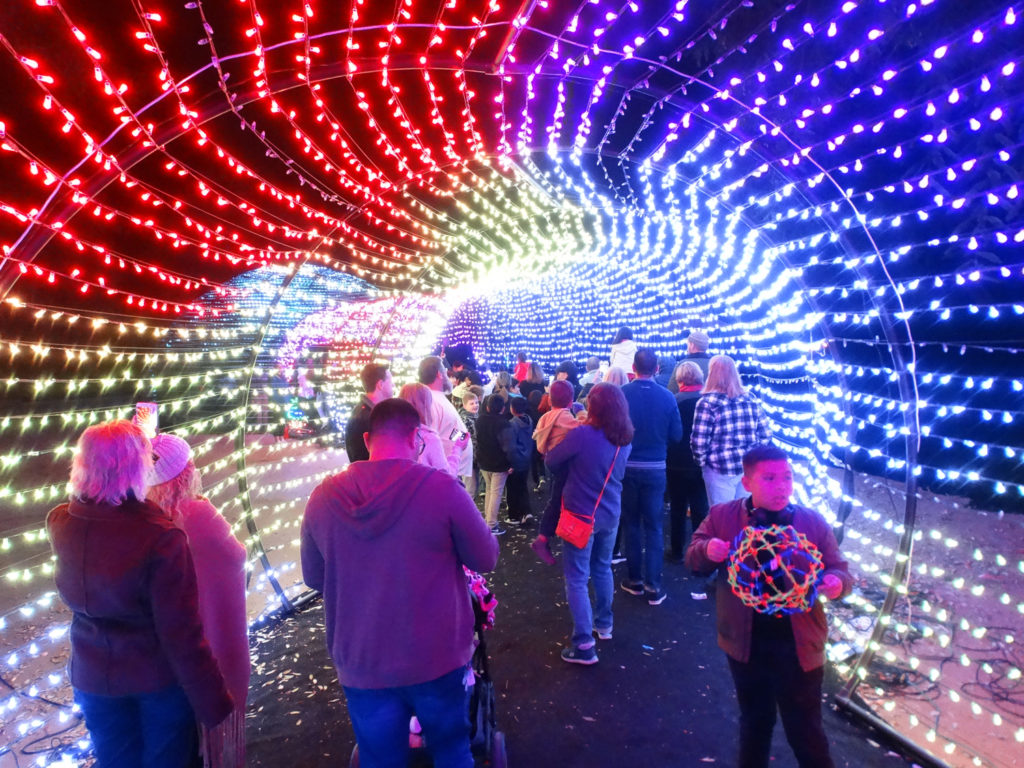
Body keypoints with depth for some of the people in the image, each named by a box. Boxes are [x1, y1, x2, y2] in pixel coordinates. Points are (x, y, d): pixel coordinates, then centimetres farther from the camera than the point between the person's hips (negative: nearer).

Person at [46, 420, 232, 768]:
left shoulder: (59, 523, -15)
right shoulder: (161, 538, -32)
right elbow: (183, 635, -27)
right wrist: (215, 703, -15)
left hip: (93, 675, 4)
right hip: (159, 675, -4)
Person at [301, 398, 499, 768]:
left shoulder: (323, 497, -8)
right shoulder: (443, 488, -18)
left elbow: (314, 577, 6)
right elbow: (486, 559, -6)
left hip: (361, 665, 2)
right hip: (437, 659, -2)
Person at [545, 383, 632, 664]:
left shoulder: (582, 434, -22)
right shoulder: (624, 440, -2)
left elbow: (551, 461, -11)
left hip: (581, 515, -6)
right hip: (609, 514, 6)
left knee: (577, 578, 2)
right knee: (603, 569, 25)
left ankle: (584, 645, 2)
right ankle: (604, 624, 39)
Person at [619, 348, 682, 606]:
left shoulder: (620, 394, -12)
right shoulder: (667, 397, -9)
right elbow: (676, 435, -4)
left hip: (626, 467, 0)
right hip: (655, 468, 0)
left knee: (631, 523, 15)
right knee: (654, 526, 8)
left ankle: (634, 579, 23)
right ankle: (653, 586, 9)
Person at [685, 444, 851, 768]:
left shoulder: (814, 522, -6)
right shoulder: (722, 516, -6)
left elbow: (839, 570, -1)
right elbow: (693, 558, 2)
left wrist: (837, 583, -25)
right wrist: (707, 550, -21)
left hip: (798, 646, -1)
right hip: (745, 643, 1)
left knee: (805, 730, 12)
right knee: (754, 720, 24)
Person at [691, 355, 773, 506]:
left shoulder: (707, 403, -11)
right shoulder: (751, 401, 5)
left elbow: (699, 442, -14)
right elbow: (765, 435, 6)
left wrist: (701, 461, 4)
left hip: (720, 471, -5)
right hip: (750, 469, 5)